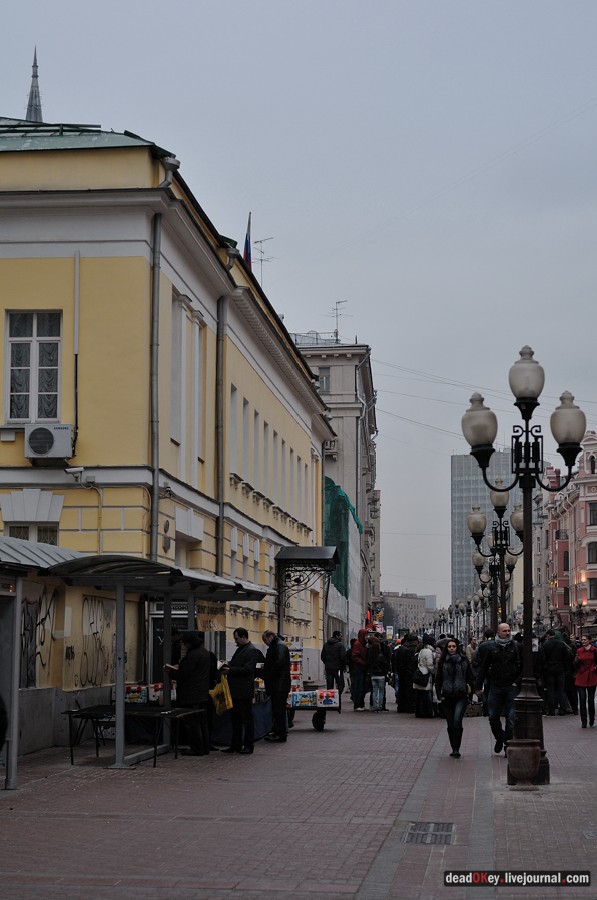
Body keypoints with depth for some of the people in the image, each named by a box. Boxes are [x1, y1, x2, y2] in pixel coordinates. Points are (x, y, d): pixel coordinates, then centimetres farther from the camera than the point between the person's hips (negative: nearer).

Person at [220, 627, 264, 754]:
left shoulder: (252, 651, -13)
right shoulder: (240, 649, 18)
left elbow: (247, 669, -22)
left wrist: (230, 670, -19)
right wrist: (227, 666, 3)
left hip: (244, 691, -10)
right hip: (235, 690, 10)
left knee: (247, 719, -2)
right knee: (235, 719, 13)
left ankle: (249, 745, 4)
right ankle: (236, 745, 20)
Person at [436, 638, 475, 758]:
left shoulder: (464, 661, 2)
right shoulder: (442, 662, 5)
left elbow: (470, 678, 7)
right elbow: (438, 680, 7)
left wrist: (471, 691, 0)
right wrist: (439, 695, 0)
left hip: (461, 697, -2)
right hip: (447, 697, 2)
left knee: (457, 721, -19)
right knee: (450, 725, 6)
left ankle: (456, 749, -15)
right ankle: (454, 749, 19)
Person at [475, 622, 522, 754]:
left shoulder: (517, 647, 3)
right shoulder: (490, 648, 5)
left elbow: (524, 667, 7)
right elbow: (483, 668, 7)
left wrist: (517, 682, -4)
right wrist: (479, 687, 5)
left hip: (511, 687, -1)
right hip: (495, 687, 1)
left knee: (511, 718, -2)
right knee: (493, 717, 4)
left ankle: (508, 744, 7)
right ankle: (499, 738, 28)